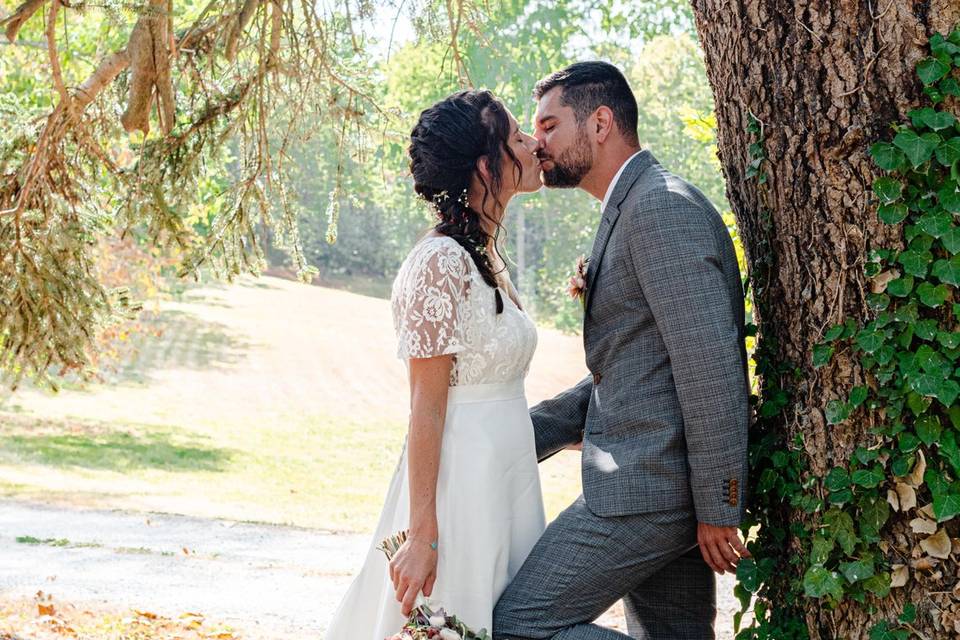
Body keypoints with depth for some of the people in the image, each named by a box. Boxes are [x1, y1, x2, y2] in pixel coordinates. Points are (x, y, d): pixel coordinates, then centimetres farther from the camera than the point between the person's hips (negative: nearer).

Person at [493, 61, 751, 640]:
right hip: (662, 486, 10)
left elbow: (709, 366, -21)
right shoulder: (630, 211, 18)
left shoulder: (663, 207, -15)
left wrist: (717, 511, -19)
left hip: (648, 486, -10)